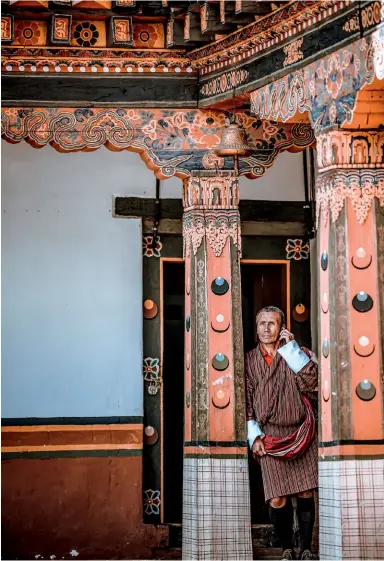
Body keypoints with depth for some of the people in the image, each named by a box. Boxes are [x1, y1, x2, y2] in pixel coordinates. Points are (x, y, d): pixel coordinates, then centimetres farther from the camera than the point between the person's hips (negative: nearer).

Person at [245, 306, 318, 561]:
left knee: (305, 495, 1)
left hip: (302, 434, 1)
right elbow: (245, 402, 6)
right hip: (271, 438, 0)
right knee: (277, 500, -6)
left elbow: (312, 382, -9)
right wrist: (254, 436, -3)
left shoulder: (298, 354, 9)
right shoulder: (249, 361, 8)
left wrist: (291, 348, -7)